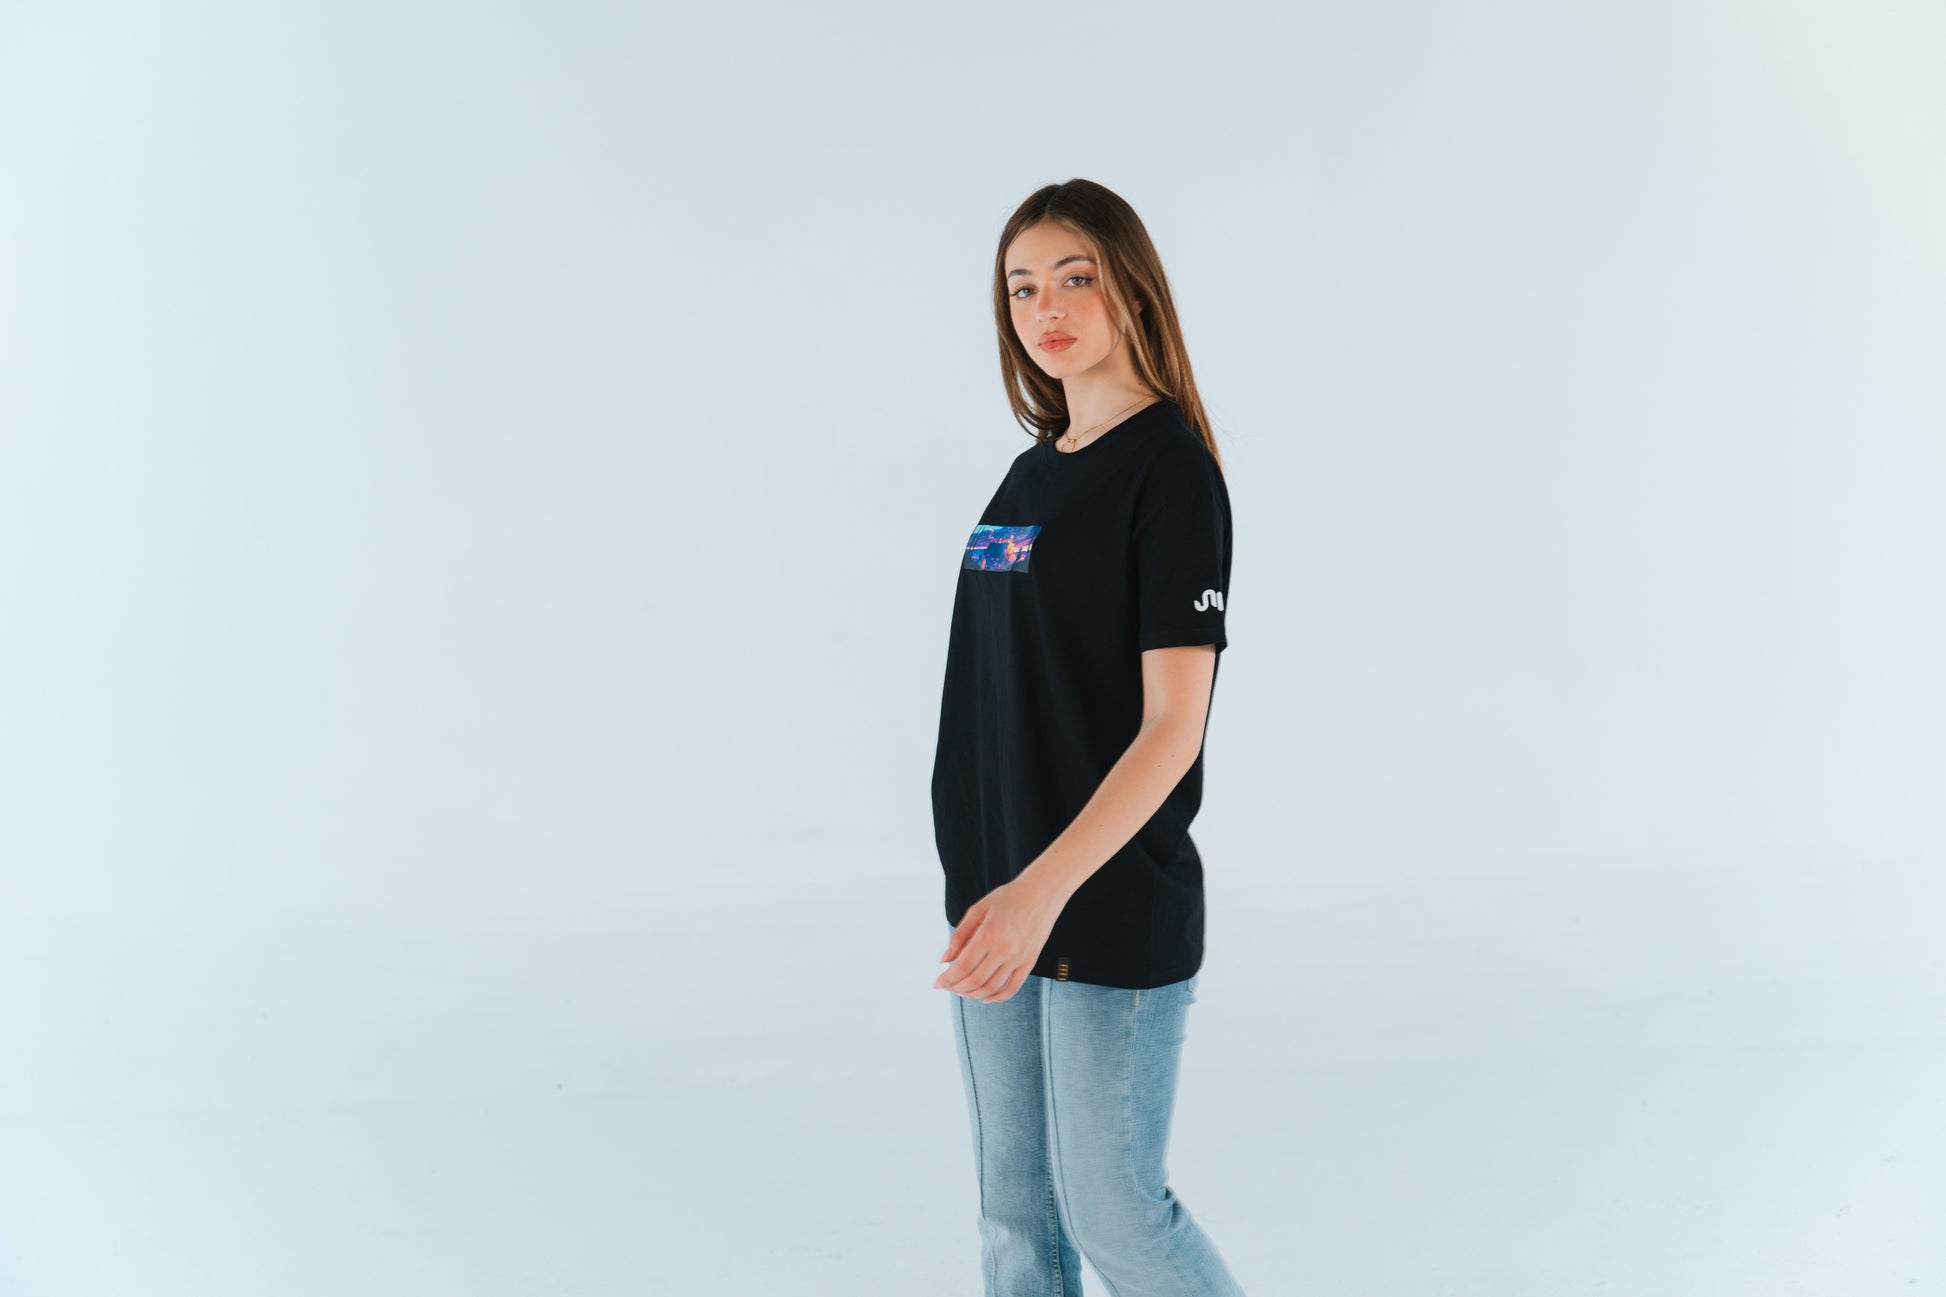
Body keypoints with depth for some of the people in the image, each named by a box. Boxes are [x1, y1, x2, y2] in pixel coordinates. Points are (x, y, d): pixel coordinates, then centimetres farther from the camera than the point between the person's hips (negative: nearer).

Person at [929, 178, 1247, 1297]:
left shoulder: (1169, 468, -12)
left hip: (1115, 911, -7)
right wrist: (986, 884, 13)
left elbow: (1172, 724, -18)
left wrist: (1044, 890, -26)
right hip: (1000, 894, 7)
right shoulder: (1032, 471, 11)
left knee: (1112, 1207, 2)